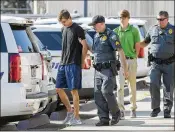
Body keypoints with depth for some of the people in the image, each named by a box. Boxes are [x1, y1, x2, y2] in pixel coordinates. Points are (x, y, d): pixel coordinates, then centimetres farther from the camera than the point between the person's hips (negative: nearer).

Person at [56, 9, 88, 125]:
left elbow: (84, 46, -8)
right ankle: (70, 111, 21)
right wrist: (63, 60, 15)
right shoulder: (63, 29, 15)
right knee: (59, 89, 6)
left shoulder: (77, 29, -7)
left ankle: (77, 118, -1)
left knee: (74, 90, -6)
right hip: (63, 64, 8)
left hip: (73, 64, -8)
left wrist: (82, 62, -6)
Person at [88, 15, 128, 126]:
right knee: (99, 95, -2)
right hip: (98, 70, 7)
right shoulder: (96, 36, 14)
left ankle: (116, 113, 0)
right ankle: (104, 119, 0)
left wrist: (125, 68, -20)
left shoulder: (111, 35, -10)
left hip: (109, 70, -7)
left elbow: (121, 51, -16)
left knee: (106, 91, -20)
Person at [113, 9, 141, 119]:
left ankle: (133, 108, 24)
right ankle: (121, 110, -13)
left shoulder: (134, 30, -1)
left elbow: (137, 46, 2)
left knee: (132, 85, 11)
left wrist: (134, 58, -3)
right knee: (120, 85, -10)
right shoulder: (116, 31, 5)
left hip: (131, 60, -1)